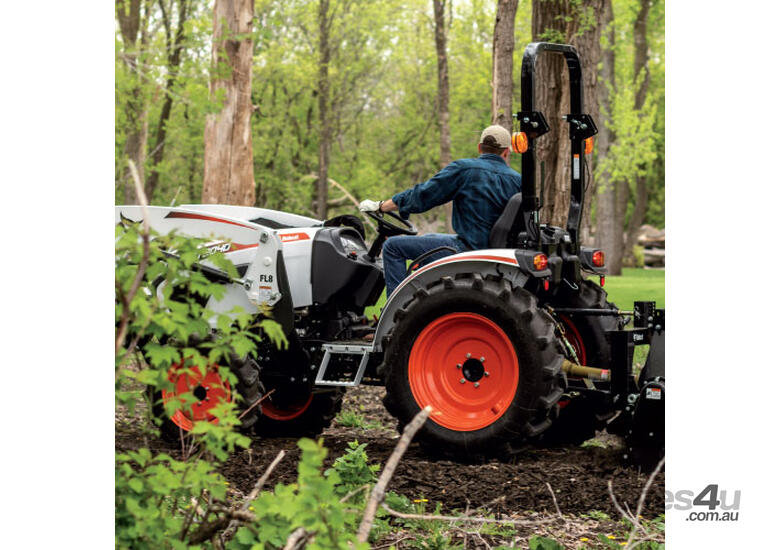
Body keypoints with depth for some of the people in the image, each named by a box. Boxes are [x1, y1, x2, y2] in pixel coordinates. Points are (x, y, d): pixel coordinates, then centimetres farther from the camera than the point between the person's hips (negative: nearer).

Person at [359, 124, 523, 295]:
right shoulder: (517, 180, 5)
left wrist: (380, 206, 5)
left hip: (468, 248, -7)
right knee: (429, 238, 33)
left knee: (393, 246, 0)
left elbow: (422, 195, -6)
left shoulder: (463, 169, -9)